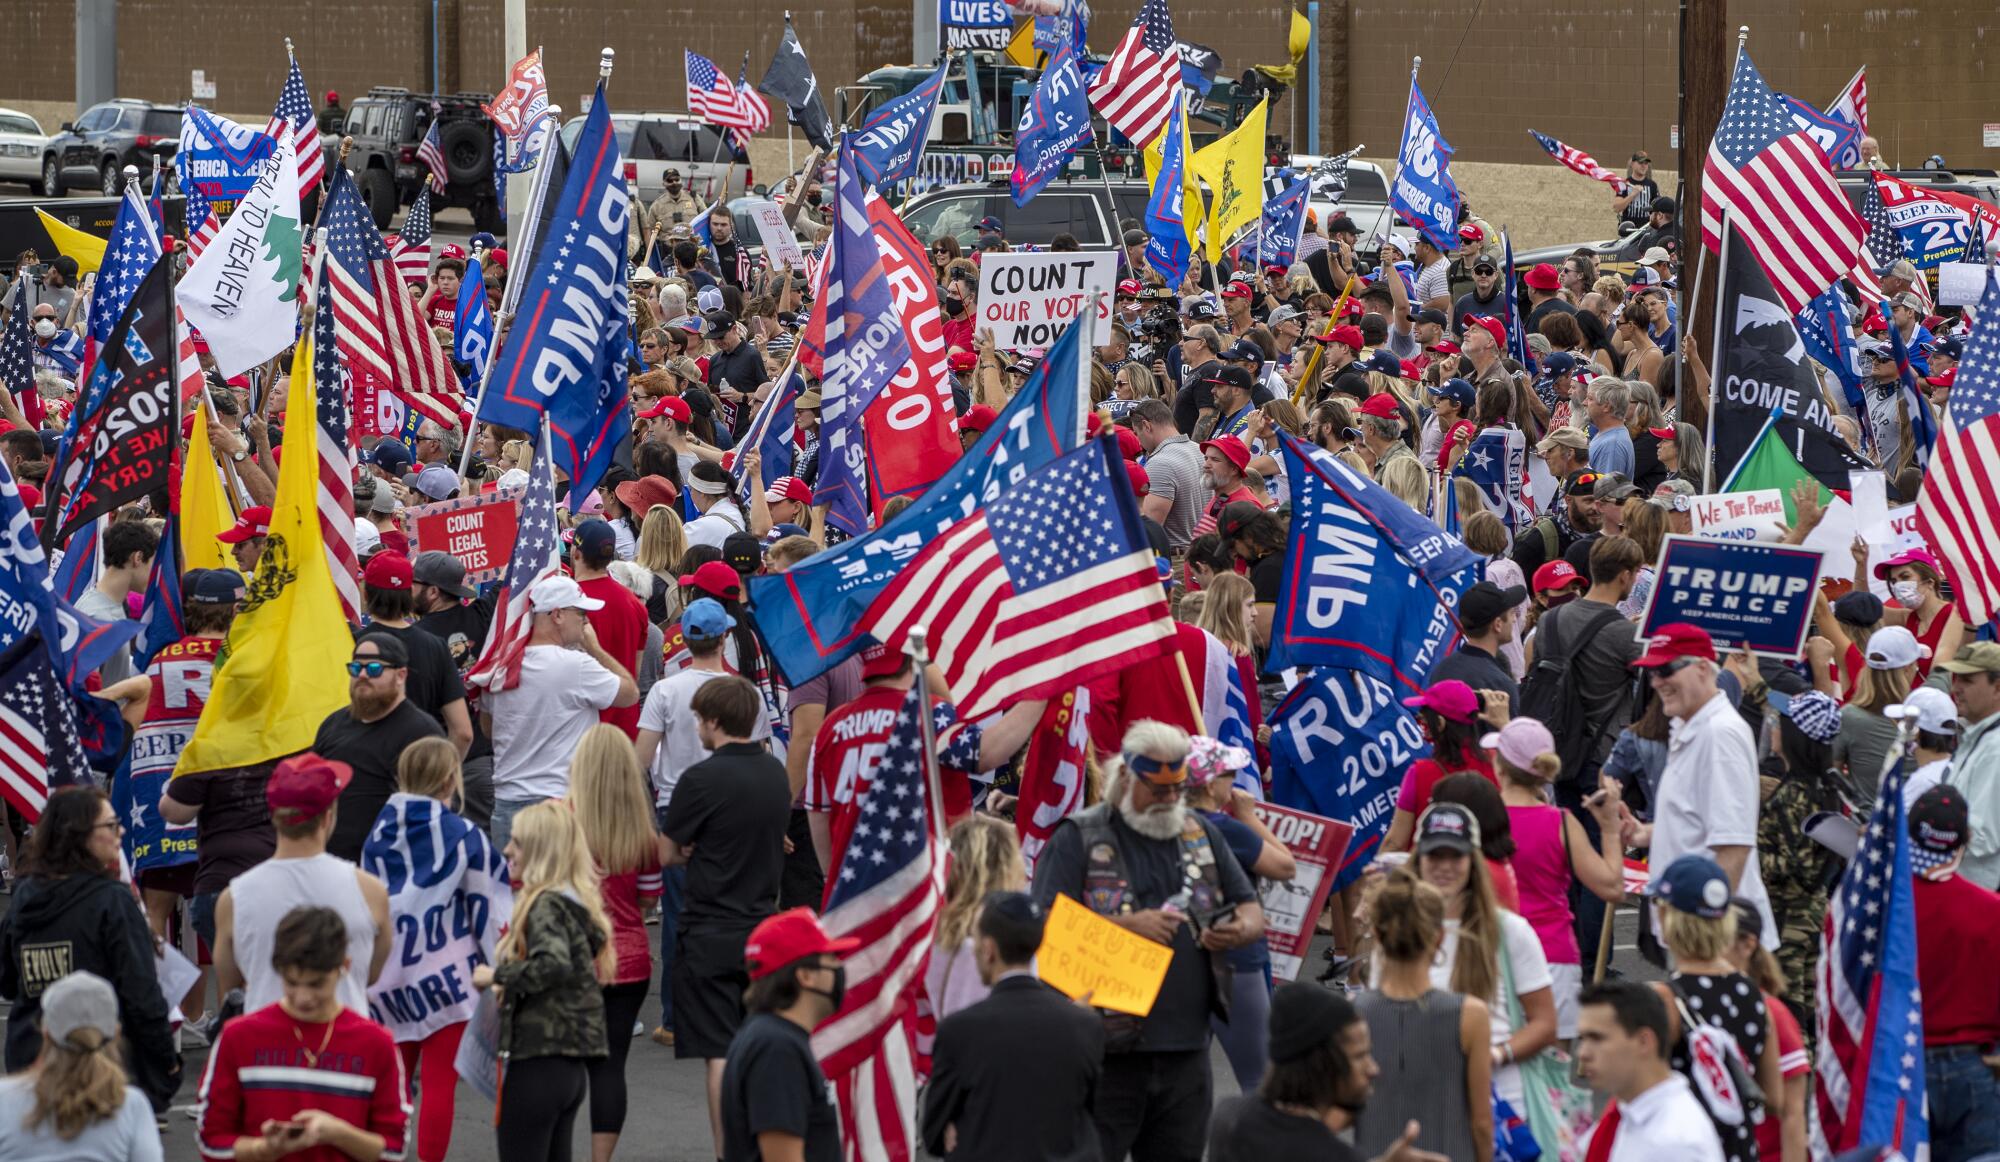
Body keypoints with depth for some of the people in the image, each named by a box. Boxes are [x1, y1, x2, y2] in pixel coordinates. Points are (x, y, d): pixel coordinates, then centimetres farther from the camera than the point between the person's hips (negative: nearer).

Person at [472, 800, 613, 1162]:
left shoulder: (545, 905, -14)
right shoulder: (578, 902, 13)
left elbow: (554, 963, -30)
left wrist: (497, 976, -17)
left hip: (539, 1060, -9)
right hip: (572, 1065, 9)